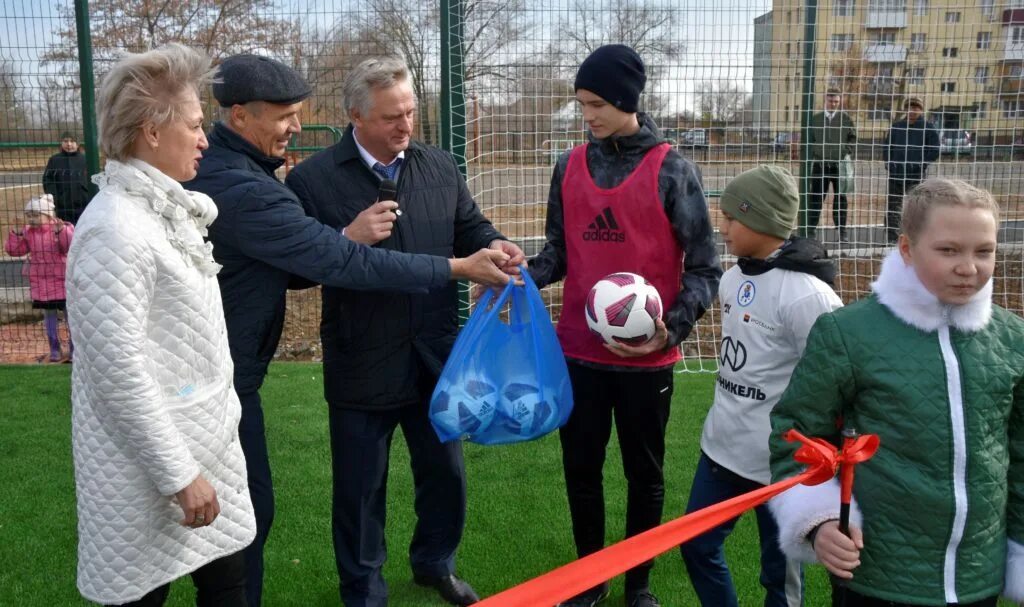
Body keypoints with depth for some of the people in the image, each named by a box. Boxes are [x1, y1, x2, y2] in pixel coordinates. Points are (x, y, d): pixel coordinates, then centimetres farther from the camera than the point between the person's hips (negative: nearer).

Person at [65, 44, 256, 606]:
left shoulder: (167, 211, 7)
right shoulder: (115, 228, -22)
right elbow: (117, 368, -23)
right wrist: (178, 474, -20)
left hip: (202, 446, 8)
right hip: (152, 466, -8)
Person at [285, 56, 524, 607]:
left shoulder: (440, 166, 2)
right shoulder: (312, 179, -11)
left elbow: (468, 226, 11)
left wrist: (494, 245, -11)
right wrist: (349, 238, -27)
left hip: (437, 357, 4)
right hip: (363, 366, -4)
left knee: (445, 472, 21)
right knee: (360, 488, 13)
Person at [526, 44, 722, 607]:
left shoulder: (672, 170, -8)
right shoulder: (569, 166, 3)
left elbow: (703, 268, -5)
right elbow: (560, 252, 9)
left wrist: (671, 328, -18)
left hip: (646, 358, -3)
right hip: (578, 352, 3)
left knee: (645, 474, 12)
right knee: (580, 470, 13)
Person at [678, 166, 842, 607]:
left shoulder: (806, 294, -21)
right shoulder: (733, 278, 4)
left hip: (779, 460, -8)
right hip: (721, 446, 8)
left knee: (779, 571, 12)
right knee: (697, 546, 18)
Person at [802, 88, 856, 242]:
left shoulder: (846, 118, 4)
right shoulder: (815, 119, 7)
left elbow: (853, 137, 9)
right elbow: (809, 141, 10)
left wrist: (846, 152, -5)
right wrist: (810, 160, 3)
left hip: (840, 164, -1)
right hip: (820, 164, 1)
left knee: (840, 198, 4)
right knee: (816, 197, 2)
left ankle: (842, 231, 11)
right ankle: (809, 229, 7)